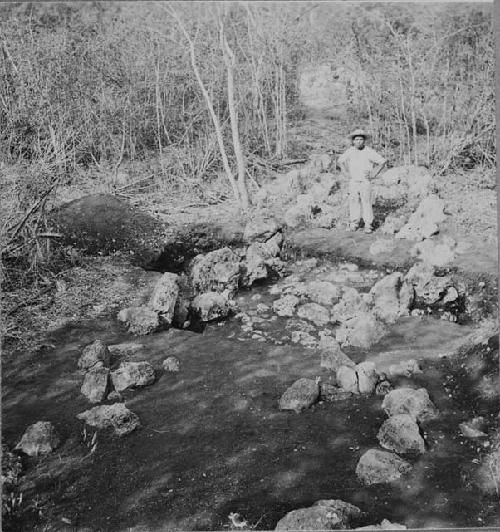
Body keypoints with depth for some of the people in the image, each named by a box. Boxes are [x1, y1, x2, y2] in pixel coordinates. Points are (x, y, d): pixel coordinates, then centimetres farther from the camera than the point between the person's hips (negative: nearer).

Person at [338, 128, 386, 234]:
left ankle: (368, 225, -3)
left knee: (366, 203, -6)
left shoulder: (369, 152, -7)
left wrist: (373, 174, -2)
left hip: (365, 182, -3)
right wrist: (347, 172, 11)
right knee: (354, 203, 2)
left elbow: (382, 162, -3)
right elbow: (340, 161, 18)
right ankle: (354, 224, 9)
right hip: (353, 182, 3)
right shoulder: (349, 151, 1)